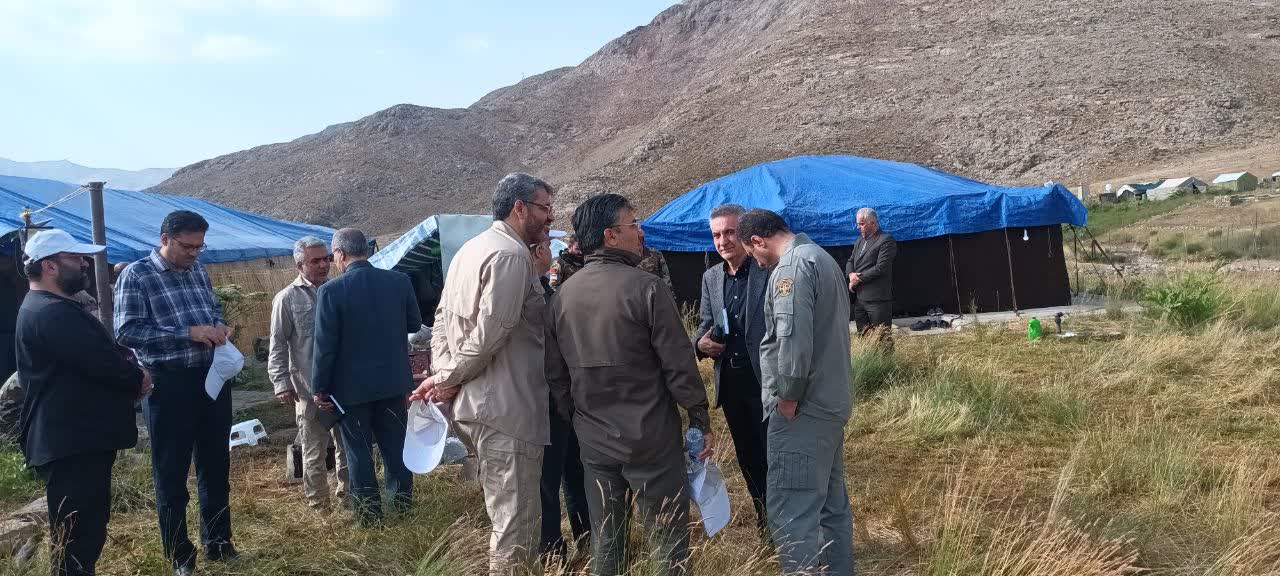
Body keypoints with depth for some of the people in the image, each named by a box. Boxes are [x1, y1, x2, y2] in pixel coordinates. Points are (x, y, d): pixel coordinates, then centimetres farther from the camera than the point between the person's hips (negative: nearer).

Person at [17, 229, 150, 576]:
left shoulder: (49, 308, 18)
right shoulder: (53, 313, -19)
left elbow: (95, 357, 19)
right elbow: (103, 363, -24)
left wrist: (130, 380, 2)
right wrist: (138, 380, -4)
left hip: (77, 439, 11)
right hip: (71, 445, -11)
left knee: (88, 527, 20)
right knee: (76, 538, -5)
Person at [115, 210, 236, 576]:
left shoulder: (198, 271, 9)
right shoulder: (136, 276, -8)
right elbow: (126, 331, -17)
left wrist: (220, 328, -2)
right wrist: (189, 332, -22)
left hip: (212, 377, 6)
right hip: (169, 384, -6)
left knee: (216, 465, 15)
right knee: (171, 473, 7)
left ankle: (218, 544, 29)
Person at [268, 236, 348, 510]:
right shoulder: (288, 298, -4)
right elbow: (278, 345, -3)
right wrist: (281, 383, -9)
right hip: (309, 388, -4)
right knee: (314, 452, 4)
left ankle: (348, 495, 28)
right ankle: (319, 506, 15)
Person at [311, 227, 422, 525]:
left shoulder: (331, 290, -15)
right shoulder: (399, 281, -5)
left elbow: (324, 344, -13)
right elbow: (415, 324, 7)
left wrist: (319, 388, -3)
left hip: (352, 385, -3)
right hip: (393, 380, 3)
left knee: (358, 450, 9)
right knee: (396, 445, 15)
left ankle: (369, 514, 15)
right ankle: (403, 504, 24)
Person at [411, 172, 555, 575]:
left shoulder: (471, 249, 15)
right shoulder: (511, 255, -17)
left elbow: (442, 320, 13)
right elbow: (489, 333, -23)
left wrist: (443, 373, 1)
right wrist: (447, 380, -10)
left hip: (474, 405, 10)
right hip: (506, 408, -10)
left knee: (504, 515, 23)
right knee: (517, 526, 0)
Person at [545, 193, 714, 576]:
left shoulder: (562, 296, 2)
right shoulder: (646, 287, -14)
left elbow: (555, 373, 7)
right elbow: (678, 364, -14)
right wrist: (700, 420, -3)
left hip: (593, 440, 6)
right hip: (650, 437, -5)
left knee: (605, 542, 16)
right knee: (668, 540, 7)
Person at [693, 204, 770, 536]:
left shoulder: (771, 270, -11)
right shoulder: (710, 277, 8)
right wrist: (702, 343, -6)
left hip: (766, 380, -6)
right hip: (729, 382, 6)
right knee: (747, 457, 17)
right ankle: (764, 518, 34)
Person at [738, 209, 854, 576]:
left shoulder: (792, 265, -15)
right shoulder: (821, 257, 17)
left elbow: (793, 339, -25)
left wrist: (788, 398, -15)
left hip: (803, 409, -10)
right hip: (830, 403, 11)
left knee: (791, 513, -7)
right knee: (831, 503, 17)